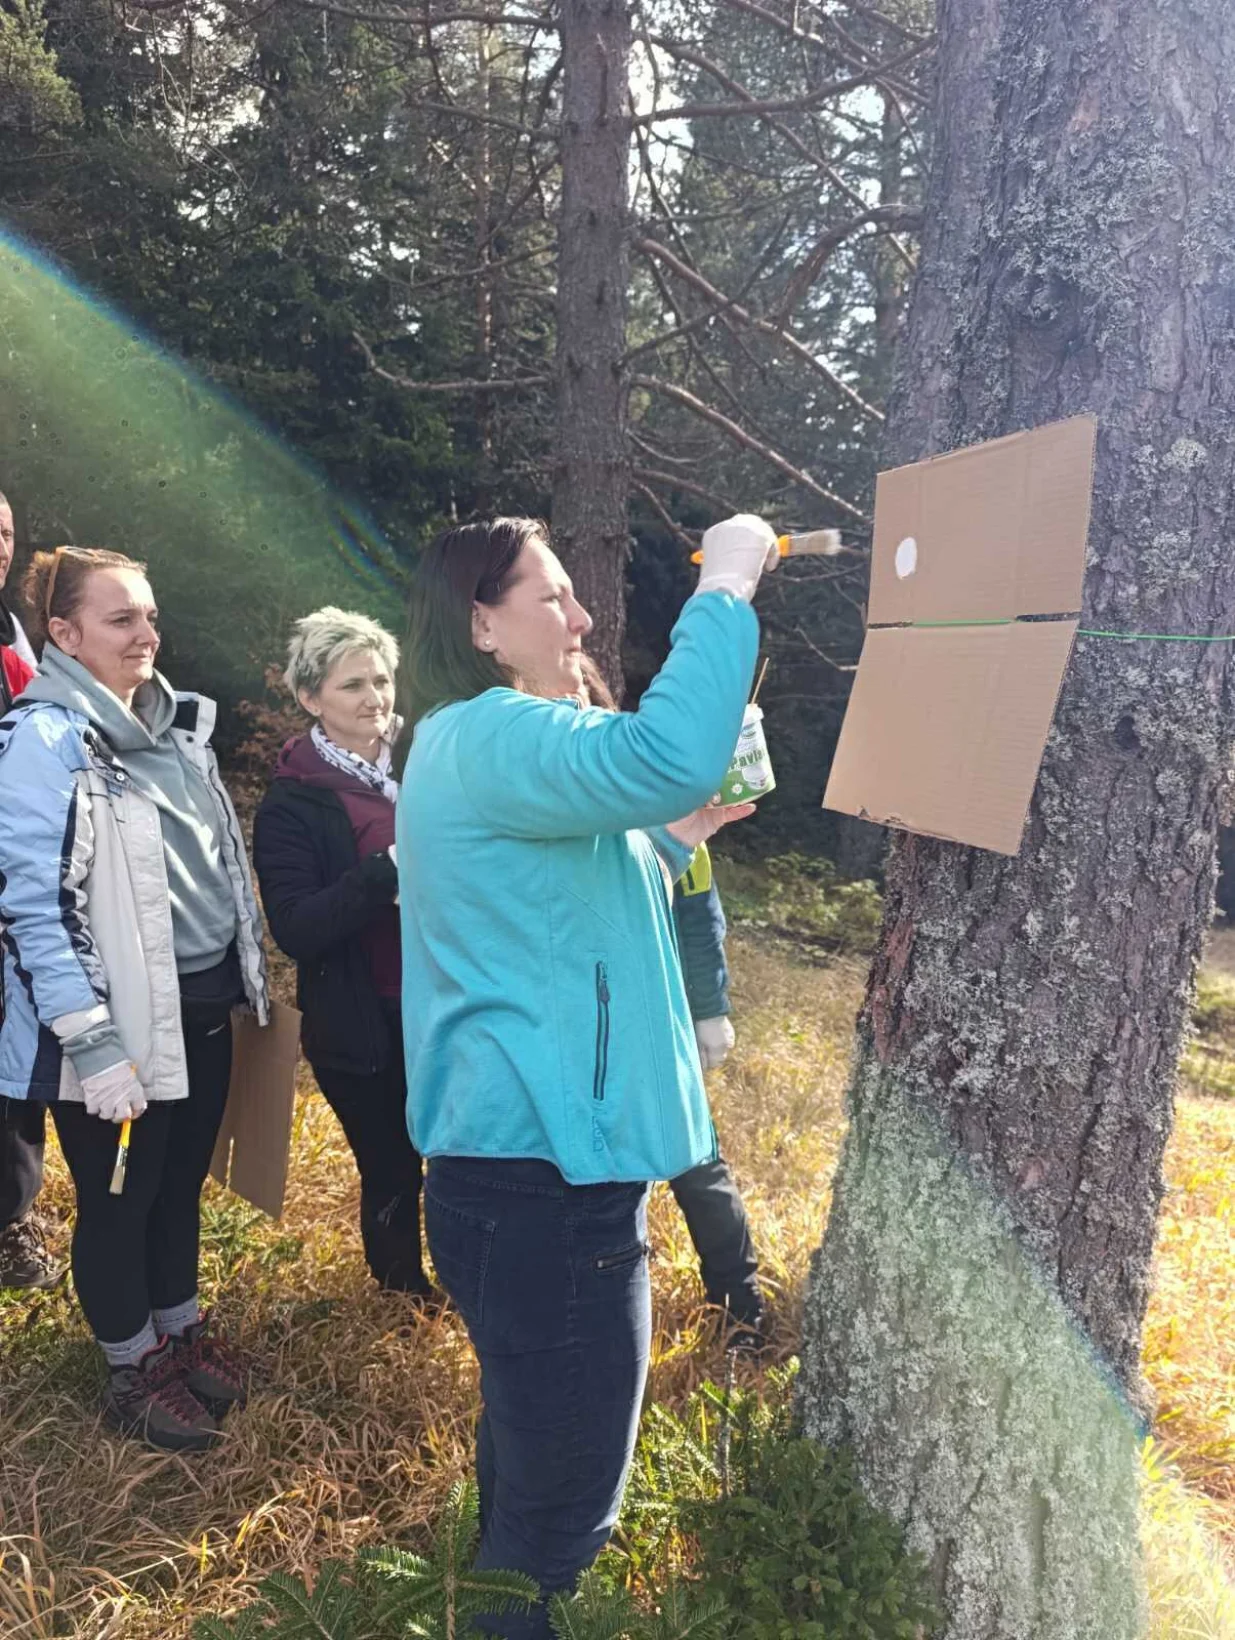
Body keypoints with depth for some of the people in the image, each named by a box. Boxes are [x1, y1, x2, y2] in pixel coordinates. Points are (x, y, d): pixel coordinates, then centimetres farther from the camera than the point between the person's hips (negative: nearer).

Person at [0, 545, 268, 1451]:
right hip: (119, 1023, -7)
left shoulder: (176, 722, 8)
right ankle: (134, 1371, 31)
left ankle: (184, 1330, 41)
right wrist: (93, 1046, -22)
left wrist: (250, 966, 21)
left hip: (202, 1006, 7)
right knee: (119, 1201, 11)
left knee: (182, 1184, 21)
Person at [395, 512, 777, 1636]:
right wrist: (725, 588, -23)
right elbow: (663, 758, -36)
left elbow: (575, 901, 26)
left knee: (533, 1441, 30)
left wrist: (678, 836, 15)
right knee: (565, 1493, 5)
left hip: (540, 1158, 11)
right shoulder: (487, 736, -18)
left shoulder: (490, 745, 16)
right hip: (544, 1174, -11)